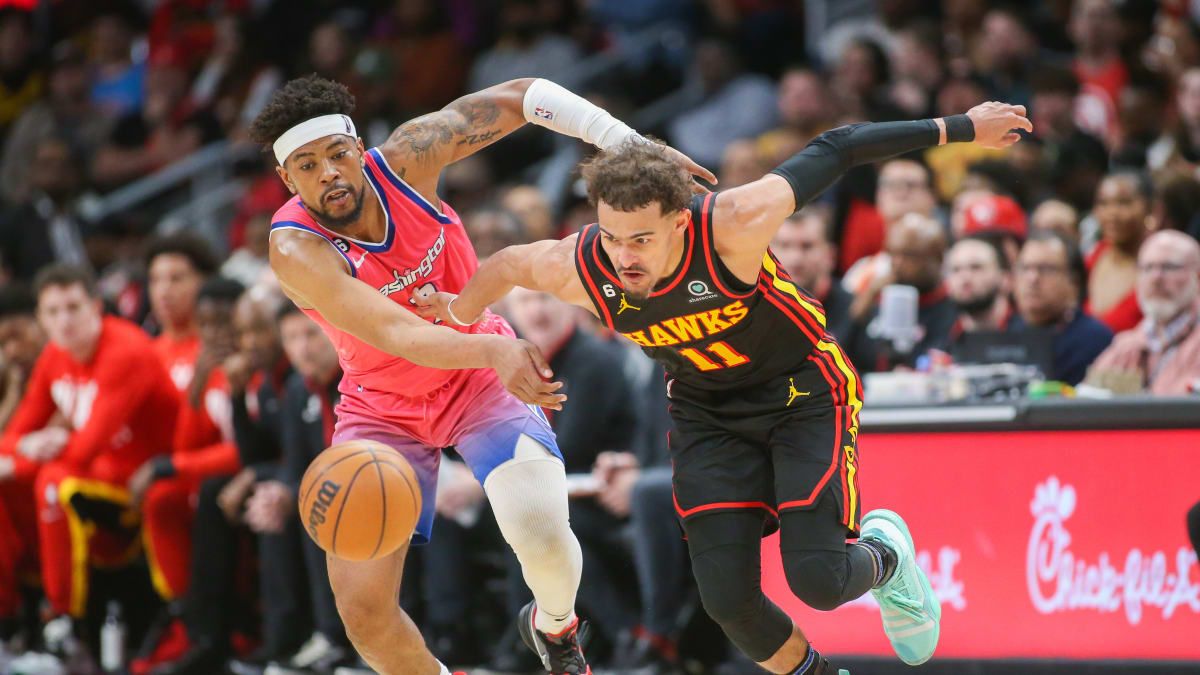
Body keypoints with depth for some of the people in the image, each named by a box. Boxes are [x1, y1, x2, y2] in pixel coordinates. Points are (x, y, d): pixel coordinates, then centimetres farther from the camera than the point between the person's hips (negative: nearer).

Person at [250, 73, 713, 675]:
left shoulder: (405, 160, -20)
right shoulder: (296, 249, -28)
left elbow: (518, 99, -12)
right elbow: (399, 336, -40)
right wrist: (494, 350, -58)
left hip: (482, 378, 1)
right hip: (382, 406, -1)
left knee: (542, 535, -24)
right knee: (362, 607, -13)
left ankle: (554, 624, 12)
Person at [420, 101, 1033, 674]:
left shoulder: (733, 225, -34)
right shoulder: (577, 270, -25)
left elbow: (831, 152, -22)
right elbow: (505, 265, -1)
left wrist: (958, 130, -14)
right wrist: (459, 312, 18)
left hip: (805, 391, -3)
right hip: (707, 410, 3)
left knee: (816, 578, -15)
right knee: (727, 597, -8)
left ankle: (884, 558, 22)